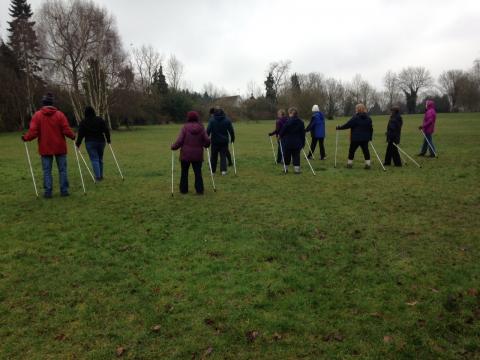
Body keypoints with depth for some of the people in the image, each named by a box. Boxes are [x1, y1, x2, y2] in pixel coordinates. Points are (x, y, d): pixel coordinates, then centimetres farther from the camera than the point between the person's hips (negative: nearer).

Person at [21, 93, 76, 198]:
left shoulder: (37, 115, -3)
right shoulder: (59, 114, -3)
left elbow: (33, 132, -8)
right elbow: (66, 130, -8)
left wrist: (25, 137, 10)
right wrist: (73, 136, 10)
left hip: (45, 148, 0)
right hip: (59, 147, 0)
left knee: (47, 170, 6)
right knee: (62, 169, 7)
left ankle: (48, 192, 6)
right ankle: (64, 190, 7)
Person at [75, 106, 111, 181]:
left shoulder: (83, 122, -4)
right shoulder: (100, 120, 1)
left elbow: (81, 134, -4)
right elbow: (106, 130, -1)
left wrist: (78, 143, 4)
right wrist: (108, 139, 7)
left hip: (90, 143, -2)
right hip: (100, 141, 3)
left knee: (94, 159, 0)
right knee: (100, 159, 15)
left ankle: (98, 176, -8)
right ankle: (101, 175, 20)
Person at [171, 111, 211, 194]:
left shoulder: (185, 127, -8)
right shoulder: (201, 128, -2)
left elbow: (180, 140, -12)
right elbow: (207, 140, -4)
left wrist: (173, 147, 4)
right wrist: (205, 145, 18)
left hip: (186, 154, -1)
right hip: (197, 155, 1)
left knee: (184, 172, 12)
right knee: (198, 172, 9)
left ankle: (184, 189, 19)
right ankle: (199, 190, 8)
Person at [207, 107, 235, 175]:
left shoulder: (212, 121, -7)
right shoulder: (227, 120, -1)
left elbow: (208, 131, -10)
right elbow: (231, 131, 1)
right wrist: (232, 138, 13)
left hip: (215, 141, -1)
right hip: (224, 141, 1)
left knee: (214, 156, 11)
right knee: (223, 156, 6)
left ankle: (213, 170, 19)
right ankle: (223, 170, -5)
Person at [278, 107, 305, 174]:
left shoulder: (288, 121, -13)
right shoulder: (301, 122, 2)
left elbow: (282, 131, -9)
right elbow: (303, 133, 7)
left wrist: (280, 135, 12)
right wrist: (303, 143, 13)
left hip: (288, 142, -3)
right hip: (297, 143, 3)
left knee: (286, 156, 11)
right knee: (296, 156, 7)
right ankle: (297, 169, 2)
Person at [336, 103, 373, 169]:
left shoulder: (355, 117, -12)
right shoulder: (368, 118, 8)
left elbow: (347, 125, -13)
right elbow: (371, 129, 13)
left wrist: (339, 128, -2)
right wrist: (370, 137, 19)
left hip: (356, 138, -4)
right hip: (365, 138, 4)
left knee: (352, 151, 9)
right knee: (366, 151, 7)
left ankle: (349, 163, 13)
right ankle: (368, 164, 3)